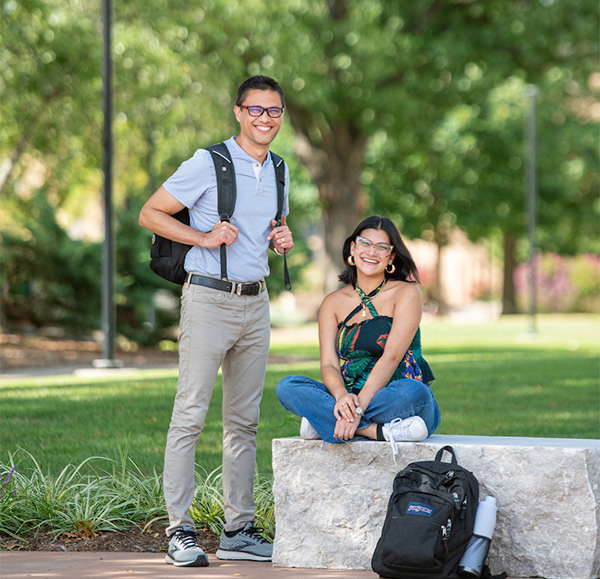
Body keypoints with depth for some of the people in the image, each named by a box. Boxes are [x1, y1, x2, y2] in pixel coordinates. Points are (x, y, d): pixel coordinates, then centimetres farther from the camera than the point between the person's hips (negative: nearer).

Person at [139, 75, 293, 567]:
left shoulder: (278, 171, 13)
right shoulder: (209, 163, -8)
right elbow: (150, 213, -5)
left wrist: (282, 237, 6)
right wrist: (204, 237, -15)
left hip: (256, 302, 7)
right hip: (209, 299, -7)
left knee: (244, 421, 9)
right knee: (190, 415, -7)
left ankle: (239, 530, 14)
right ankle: (180, 530, -4)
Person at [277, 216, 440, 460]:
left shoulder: (406, 293, -1)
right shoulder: (333, 303, 11)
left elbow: (391, 357, -13)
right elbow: (329, 365, 0)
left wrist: (359, 405, -26)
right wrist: (342, 396, -25)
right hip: (351, 399, 4)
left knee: (412, 391, -38)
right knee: (288, 387, -20)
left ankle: (326, 425, -26)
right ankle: (379, 431, -31)